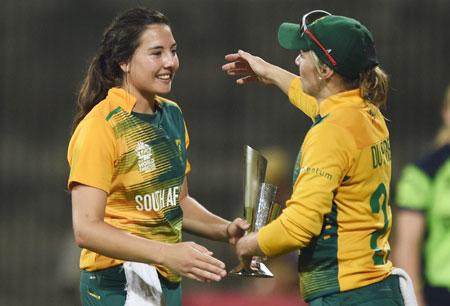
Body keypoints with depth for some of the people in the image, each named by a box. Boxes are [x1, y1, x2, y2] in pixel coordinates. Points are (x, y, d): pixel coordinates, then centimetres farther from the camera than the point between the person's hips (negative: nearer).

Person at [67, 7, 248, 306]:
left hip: (167, 281, 8)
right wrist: (167, 253, -31)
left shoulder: (171, 115, 10)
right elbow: (86, 228, -22)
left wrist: (225, 230, 5)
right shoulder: (100, 127, -15)